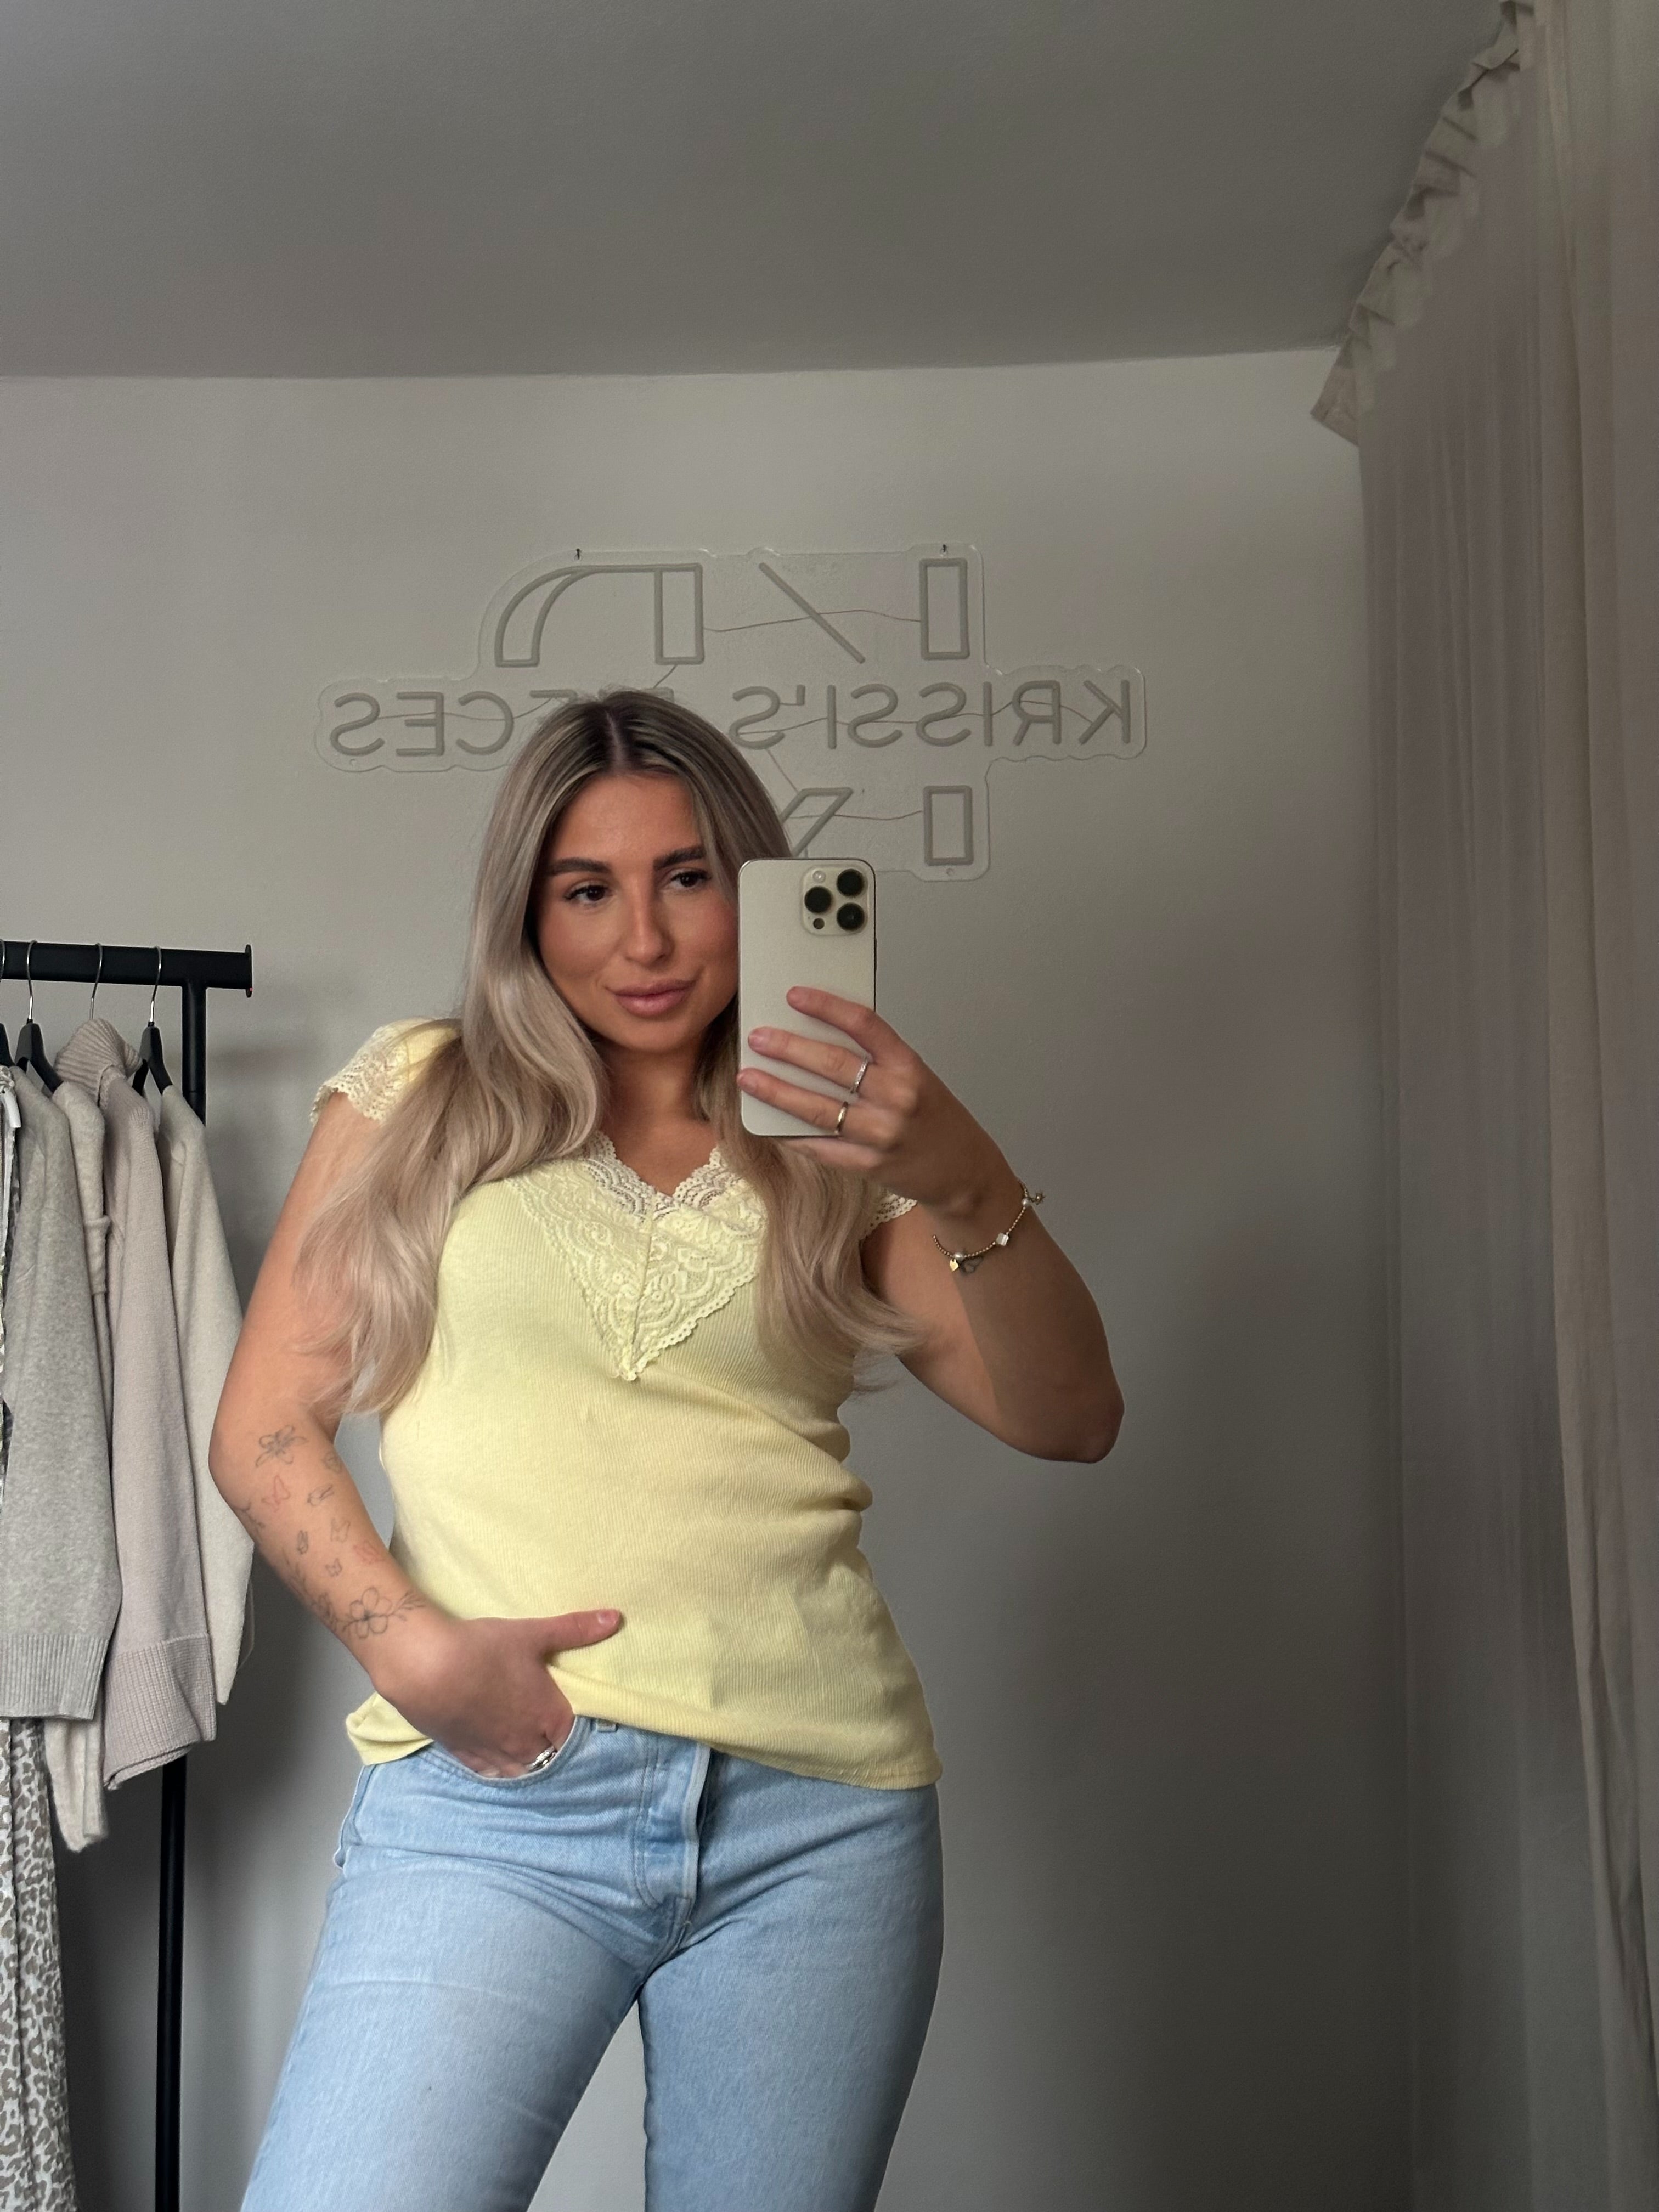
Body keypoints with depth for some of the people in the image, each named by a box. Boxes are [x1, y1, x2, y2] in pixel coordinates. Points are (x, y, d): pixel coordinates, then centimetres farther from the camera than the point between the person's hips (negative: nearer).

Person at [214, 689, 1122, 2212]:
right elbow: (265, 1428, 6)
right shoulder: (419, 1096, 11)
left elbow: (1071, 1421, 0)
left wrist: (968, 1186, -17)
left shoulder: (829, 1151, 12)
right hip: (494, 1786, -1)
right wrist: (407, 1643, -10)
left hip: (820, 1812, 2)